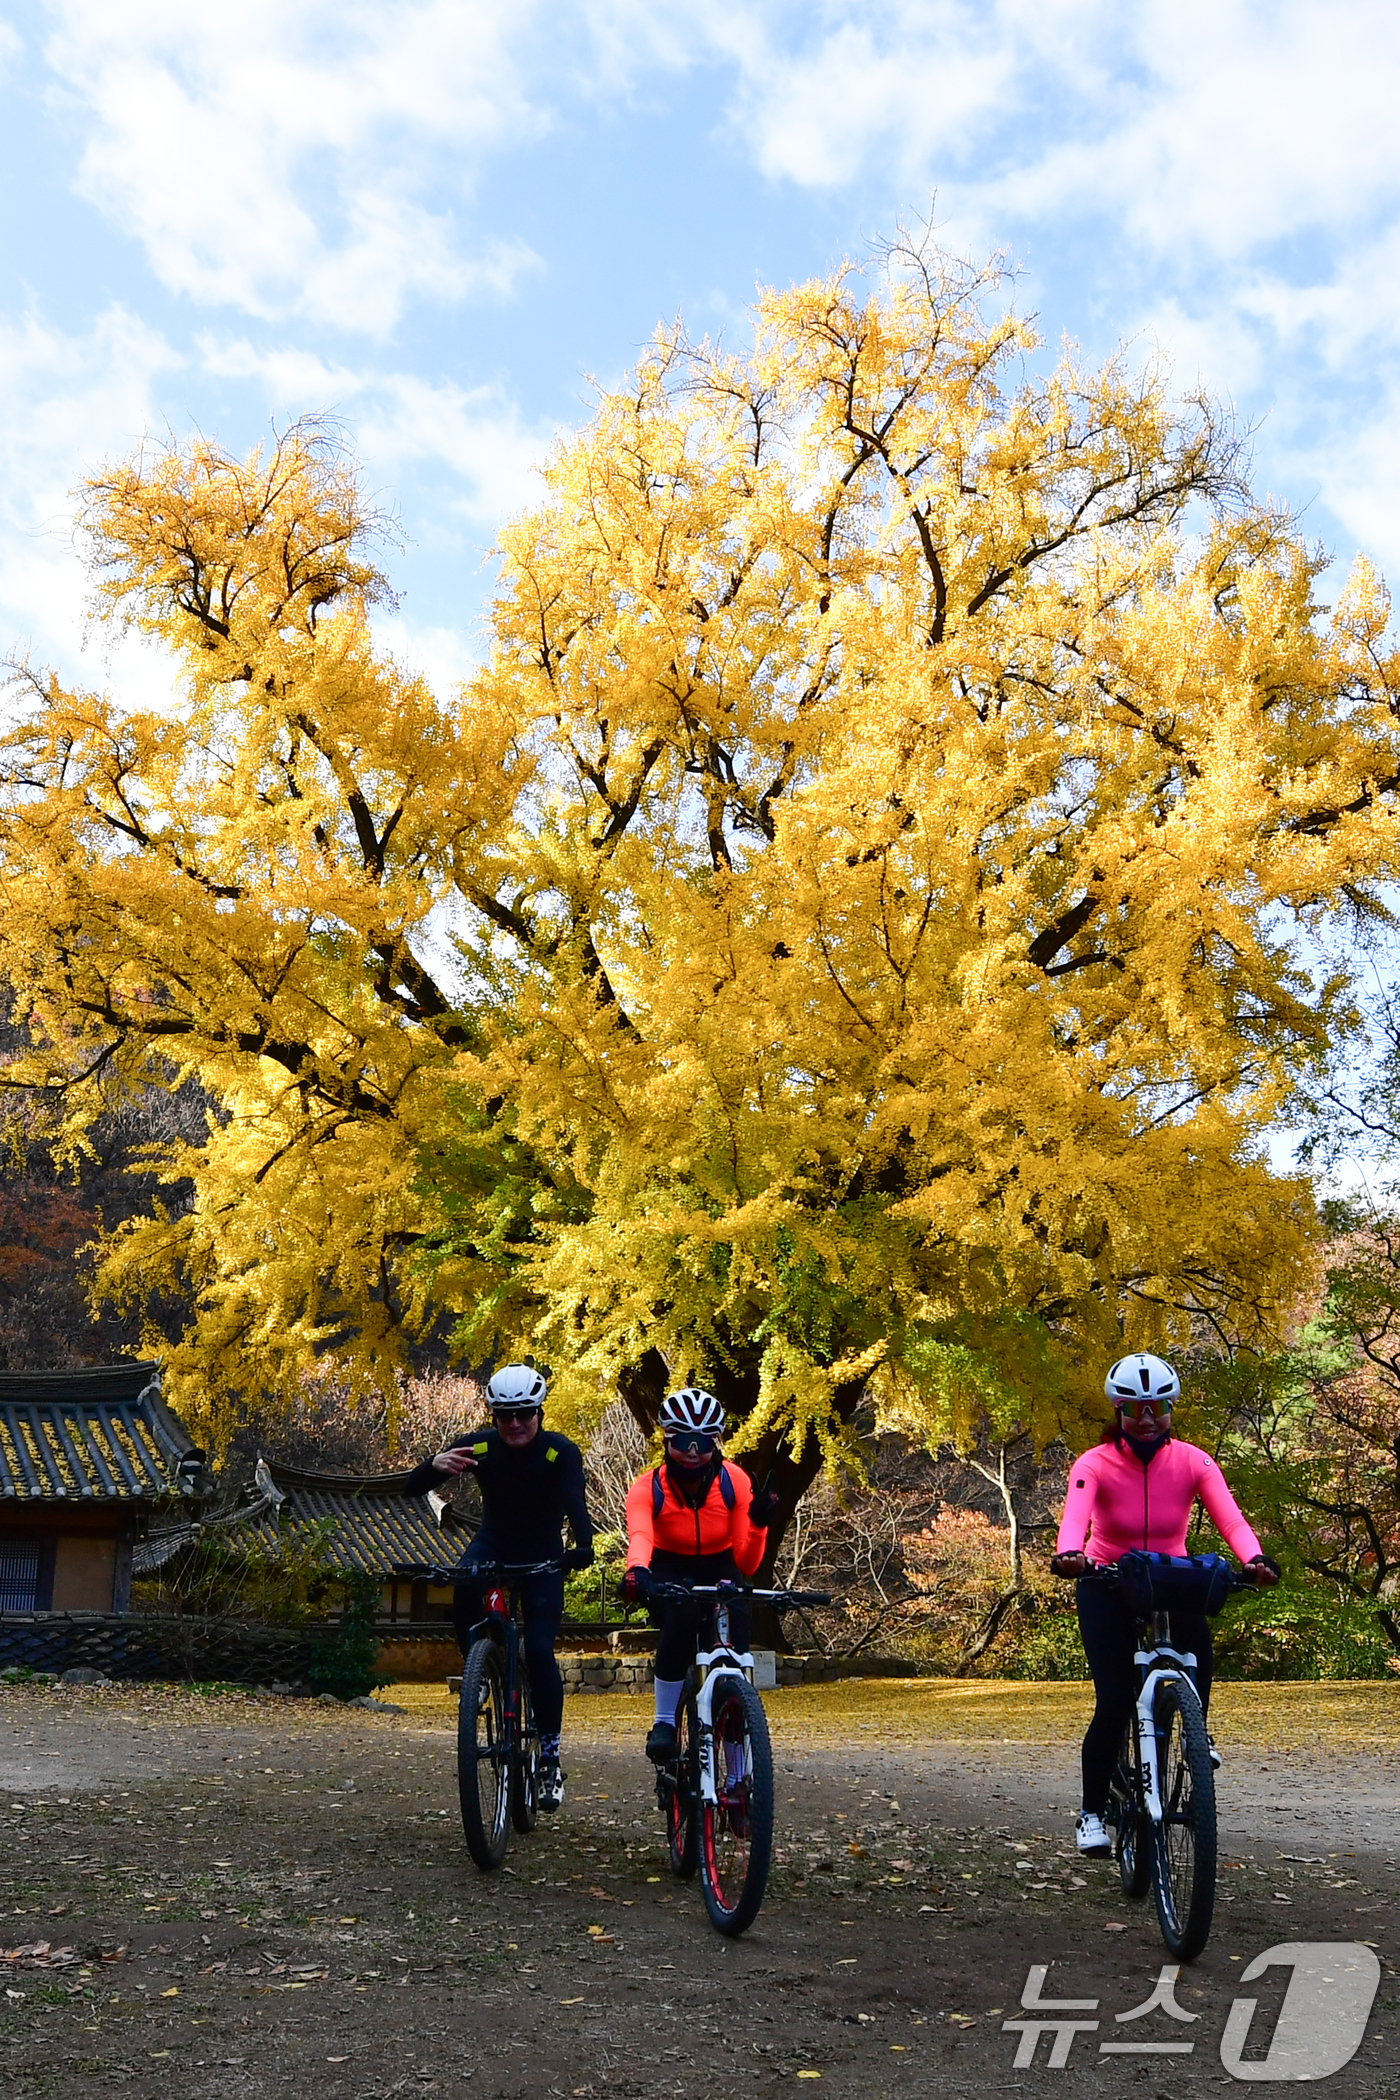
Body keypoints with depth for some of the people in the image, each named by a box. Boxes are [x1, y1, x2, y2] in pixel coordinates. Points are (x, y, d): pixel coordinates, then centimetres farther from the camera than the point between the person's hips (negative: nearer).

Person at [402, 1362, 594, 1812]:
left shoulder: (561, 1452, -21)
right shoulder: (478, 1446, -16)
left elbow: (576, 1504, -37)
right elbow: (411, 1488, -19)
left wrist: (583, 1546, -58)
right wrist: (436, 1464, -42)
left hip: (542, 1557, -2)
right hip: (492, 1546, 2)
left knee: (539, 1650, -18)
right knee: (466, 1589, -32)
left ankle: (551, 1751, -2)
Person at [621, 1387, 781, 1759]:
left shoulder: (735, 1482, -16)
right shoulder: (647, 1488, -19)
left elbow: (746, 1564, -17)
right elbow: (639, 1536, -42)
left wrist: (758, 1525, -37)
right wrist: (636, 1571, -64)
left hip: (719, 1572, 2)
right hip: (670, 1573, -2)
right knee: (681, 1615, -38)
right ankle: (664, 1722, -20)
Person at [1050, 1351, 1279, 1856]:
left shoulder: (1192, 1462, -12)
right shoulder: (1094, 1465, -18)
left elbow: (1229, 1517, -26)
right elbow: (1074, 1518, -36)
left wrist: (1255, 1559, -47)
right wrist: (1069, 1554, -58)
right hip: (1107, 1587, -2)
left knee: (1198, 1637, -30)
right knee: (1115, 1702, -14)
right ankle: (1091, 1813, 3)